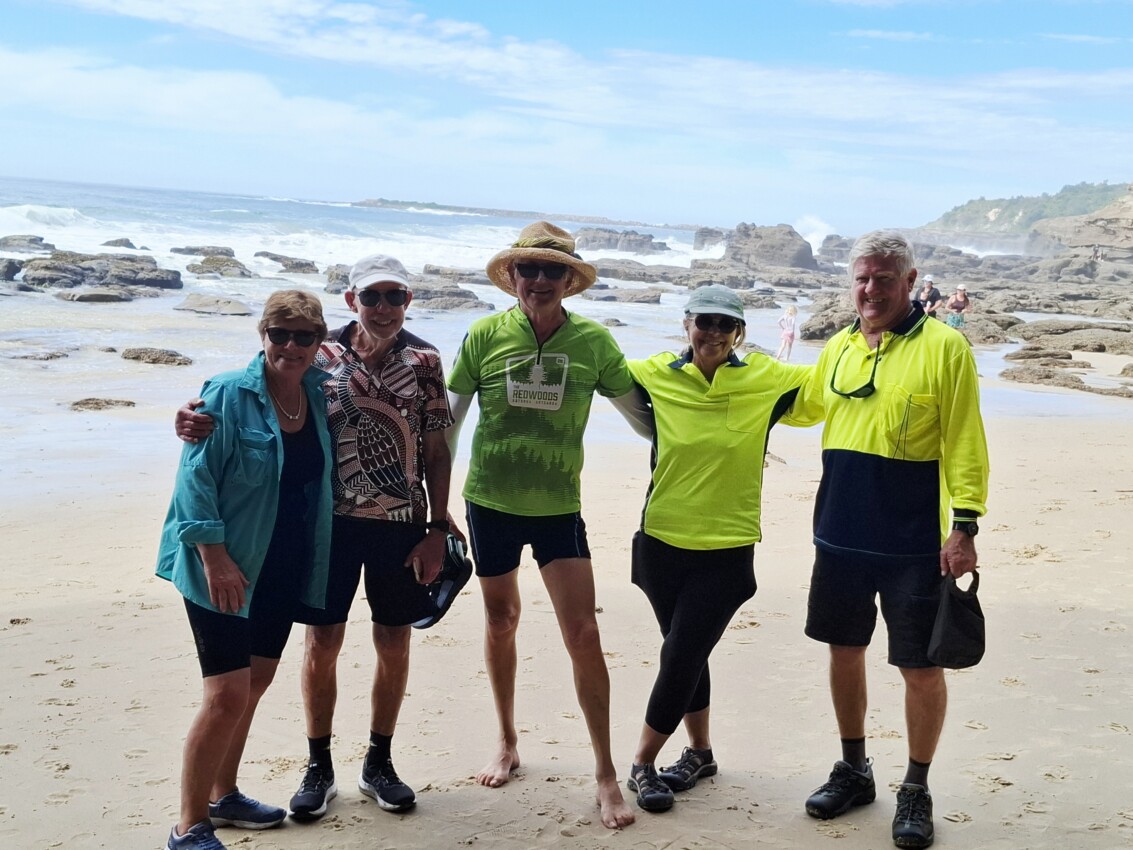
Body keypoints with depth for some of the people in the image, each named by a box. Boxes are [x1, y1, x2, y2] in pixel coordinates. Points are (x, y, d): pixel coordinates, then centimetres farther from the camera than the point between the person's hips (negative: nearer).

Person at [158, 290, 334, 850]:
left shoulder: (320, 394, 4)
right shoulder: (228, 395, -14)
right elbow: (195, 478, -16)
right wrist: (215, 558, -23)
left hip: (285, 569, 7)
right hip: (225, 570, -7)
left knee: (257, 679, 17)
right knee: (228, 694, -9)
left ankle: (222, 795, 36)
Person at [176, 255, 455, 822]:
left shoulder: (424, 362, -2)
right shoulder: (320, 356, -4)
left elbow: (436, 451, 1)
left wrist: (437, 528, -2)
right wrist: (201, 416, -24)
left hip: (402, 525, 1)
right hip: (332, 520, 0)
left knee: (393, 645, 9)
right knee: (322, 643, 5)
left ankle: (379, 763, 26)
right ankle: (318, 767, 22)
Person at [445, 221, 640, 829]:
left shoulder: (593, 340, -8)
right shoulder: (485, 334, -7)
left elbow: (639, 411, 3)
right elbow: (449, 417, 1)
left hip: (559, 508, -1)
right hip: (490, 503, 1)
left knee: (583, 634, -6)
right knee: (500, 621, 17)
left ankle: (606, 774, 8)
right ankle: (507, 742, 38)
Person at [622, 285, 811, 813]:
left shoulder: (765, 379, -5)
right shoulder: (658, 374, -3)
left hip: (727, 549, -2)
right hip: (663, 542, 2)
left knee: (682, 655, 0)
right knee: (685, 653, 15)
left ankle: (644, 761, 18)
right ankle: (700, 751, 36)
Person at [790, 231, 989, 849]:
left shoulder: (944, 346, -8)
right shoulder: (838, 347, 8)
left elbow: (965, 443, -11)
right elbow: (805, 407, 27)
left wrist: (964, 525, -16)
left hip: (913, 544, -5)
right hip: (840, 536, 5)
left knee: (920, 667, 2)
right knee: (844, 650, 15)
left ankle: (916, 791, 21)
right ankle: (854, 771, 33)